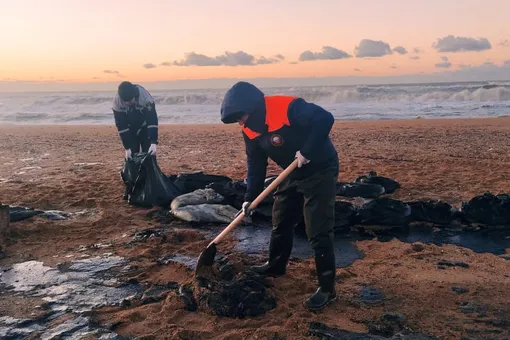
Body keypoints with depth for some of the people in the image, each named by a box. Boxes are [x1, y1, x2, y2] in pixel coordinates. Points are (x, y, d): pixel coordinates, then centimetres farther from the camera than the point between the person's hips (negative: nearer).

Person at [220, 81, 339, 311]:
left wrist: (307, 151, -32)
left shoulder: (288, 108, -28)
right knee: (280, 223, 18)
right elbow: (255, 164, 3)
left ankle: (327, 288, 3)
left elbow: (325, 119, -33)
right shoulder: (250, 130, -3)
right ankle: (276, 265, 40)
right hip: (292, 174, 8)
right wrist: (250, 197, -4)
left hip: (320, 171, -8)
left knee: (318, 232, -8)